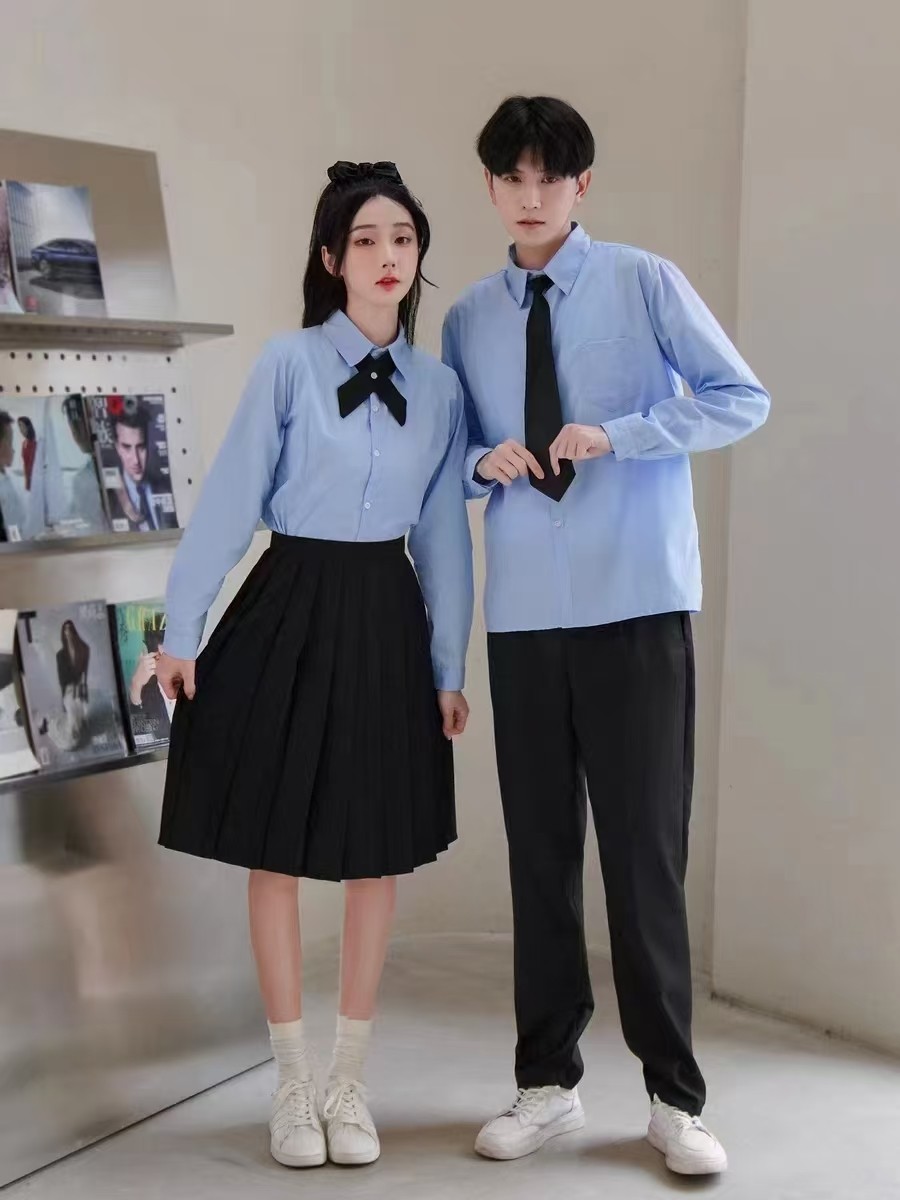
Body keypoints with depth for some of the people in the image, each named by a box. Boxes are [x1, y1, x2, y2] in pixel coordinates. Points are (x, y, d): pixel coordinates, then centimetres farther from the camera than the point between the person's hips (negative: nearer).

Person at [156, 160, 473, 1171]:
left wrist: (448, 667, 8)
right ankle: (293, 1083, 22)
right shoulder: (287, 363, -6)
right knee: (276, 852, 5)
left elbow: (443, 533, 8)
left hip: (385, 618, 3)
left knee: (380, 855, 8)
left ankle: (349, 1081, 24)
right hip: (289, 611, -3)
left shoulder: (440, 387, 5)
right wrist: (182, 630, -6)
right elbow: (231, 499, -6)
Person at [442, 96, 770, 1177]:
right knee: (539, 850, 8)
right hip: (523, 612, 3)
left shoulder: (644, 284, 1)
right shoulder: (468, 320, 11)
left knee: (644, 848, 0)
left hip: (635, 607, -3)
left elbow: (742, 399, -5)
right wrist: (483, 462, -6)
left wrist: (615, 434, -15)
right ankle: (547, 1081, 21)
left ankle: (673, 1095, 13)